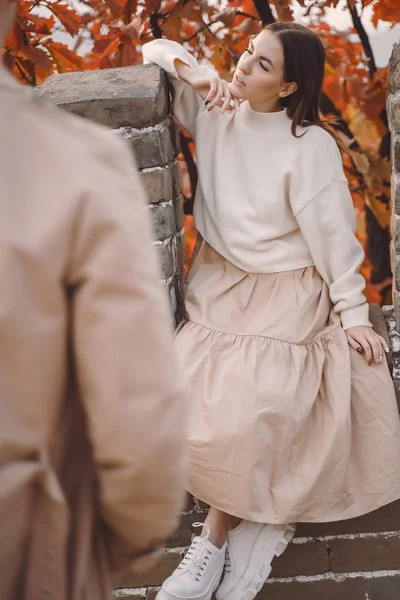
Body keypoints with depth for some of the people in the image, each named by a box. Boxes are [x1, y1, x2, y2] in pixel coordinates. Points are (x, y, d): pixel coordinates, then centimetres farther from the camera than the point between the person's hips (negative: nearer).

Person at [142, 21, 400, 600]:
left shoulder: (310, 147, -16)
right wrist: (190, 71, -13)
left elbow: (333, 234, -11)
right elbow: (154, 49, 8)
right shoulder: (219, 110, -1)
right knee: (187, 406, -11)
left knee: (247, 417, -20)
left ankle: (215, 539, 1)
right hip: (218, 283, 5)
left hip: (284, 297, -5)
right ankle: (265, 519, 3)